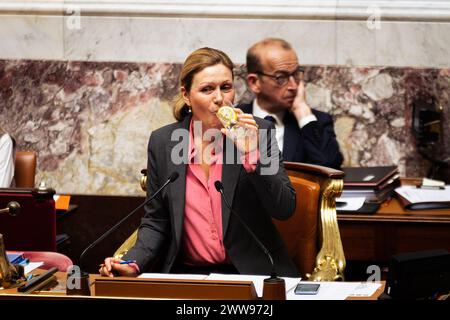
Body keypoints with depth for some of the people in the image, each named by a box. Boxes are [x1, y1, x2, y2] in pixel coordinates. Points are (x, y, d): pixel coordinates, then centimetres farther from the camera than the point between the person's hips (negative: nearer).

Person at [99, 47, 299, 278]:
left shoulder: (259, 131, -2)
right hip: (186, 274, 2)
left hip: (252, 273, -2)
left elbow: (285, 209, -7)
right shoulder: (162, 142, 4)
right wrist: (133, 263, -8)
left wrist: (252, 155, -19)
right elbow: (156, 222, 10)